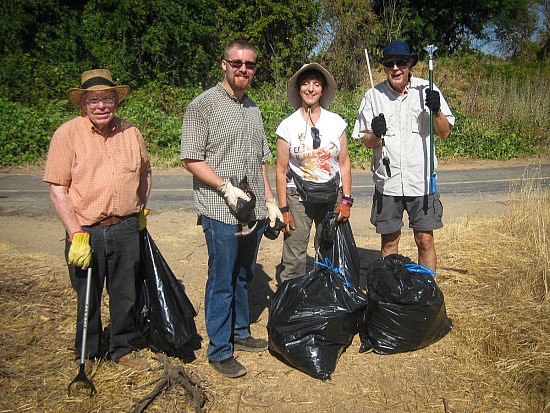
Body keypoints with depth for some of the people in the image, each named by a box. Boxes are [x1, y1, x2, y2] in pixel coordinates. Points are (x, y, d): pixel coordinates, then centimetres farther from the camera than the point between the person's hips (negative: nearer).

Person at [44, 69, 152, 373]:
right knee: (88, 298, 13)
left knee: (126, 294, 14)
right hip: (86, 232, -3)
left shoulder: (131, 133, 6)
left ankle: (125, 348, 35)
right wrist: (76, 234, -14)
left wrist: (141, 212, 15)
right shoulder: (67, 134, -6)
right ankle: (88, 353, 35)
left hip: (126, 230, 3)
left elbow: (145, 173, 21)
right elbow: (58, 188, -9)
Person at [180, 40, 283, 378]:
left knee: (244, 276, 18)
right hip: (221, 212, -7)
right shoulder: (204, 105, -6)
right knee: (222, 281, 2)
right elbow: (190, 159, -11)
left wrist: (270, 200, 15)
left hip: (254, 211, 7)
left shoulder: (253, 108, 16)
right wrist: (226, 187, -19)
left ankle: (240, 333, 35)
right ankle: (219, 351, 16)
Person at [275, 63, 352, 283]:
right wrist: (283, 209, -6)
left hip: (332, 197, 2)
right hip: (298, 198, -2)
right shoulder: (288, 126, -3)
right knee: (293, 259, -3)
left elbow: (344, 163, 5)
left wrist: (346, 200, 0)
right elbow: (281, 170, -2)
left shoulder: (336, 122, 2)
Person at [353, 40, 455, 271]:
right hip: (387, 181, 1)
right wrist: (376, 134, -17)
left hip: (422, 180, 0)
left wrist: (436, 111, -13)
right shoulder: (373, 96, 2)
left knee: (425, 241, 5)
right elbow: (367, 143, 5)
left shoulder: (426, 90, 2)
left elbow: (444, 133, 6)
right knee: (389, 241, 10)